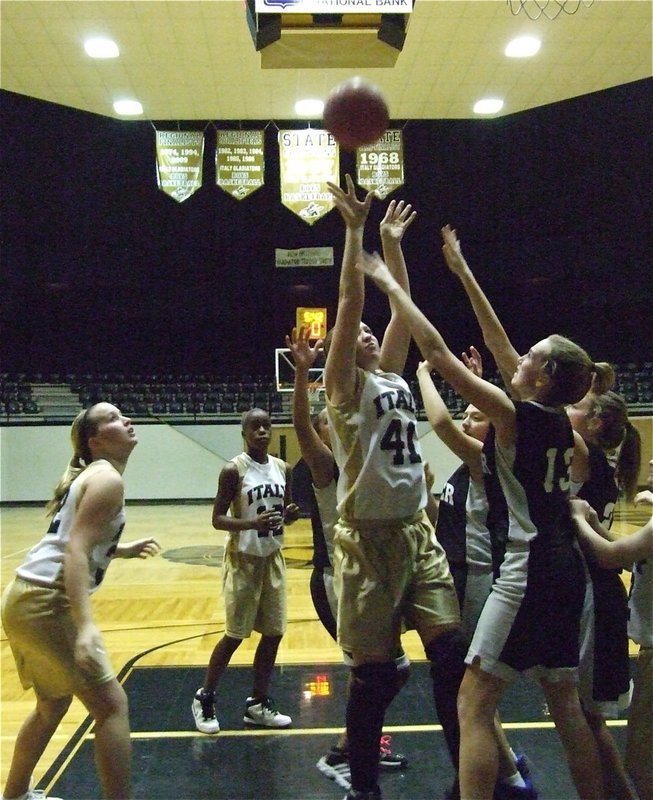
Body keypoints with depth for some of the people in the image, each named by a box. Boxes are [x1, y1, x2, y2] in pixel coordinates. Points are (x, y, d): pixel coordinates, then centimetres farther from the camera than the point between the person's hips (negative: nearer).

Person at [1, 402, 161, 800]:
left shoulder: (89, 474, 16)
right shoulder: (107, 478, -13)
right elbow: (75, 552, -23)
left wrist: (123, 550, 30)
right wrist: (85, 626, -31)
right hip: (46, 603, -10)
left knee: (54, 704, 26)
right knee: (111, 705, -5)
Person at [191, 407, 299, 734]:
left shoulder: (283, 468, 3)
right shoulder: (233, 470, -14)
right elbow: (218, 519, -14)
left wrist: (291, 513, -10)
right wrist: (252, 523, -30)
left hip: (272, 558, 6)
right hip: (243, 559, -6)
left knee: (274, 632, 8)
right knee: (235, 634, -1)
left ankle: (258, 703, 21)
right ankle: (204, 698, 19)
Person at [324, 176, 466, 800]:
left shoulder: (392, 378, 14)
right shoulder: (344, 386, -2)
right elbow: (350, 301, -10)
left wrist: (391, 240, 19)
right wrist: (355, 229, -8)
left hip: (418, 532, 6)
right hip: (369, 538, -6)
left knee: (451, 652, 2)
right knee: (374, 670, 2)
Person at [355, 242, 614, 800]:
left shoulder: (515, 413, -12)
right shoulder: (561, 422, 10)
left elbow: (436, 350, -12)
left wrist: (390, 284, -4)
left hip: (527, 572, -9)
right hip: (566, 570, 9)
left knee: (473, 706, -4)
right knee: (566, 706, 18)